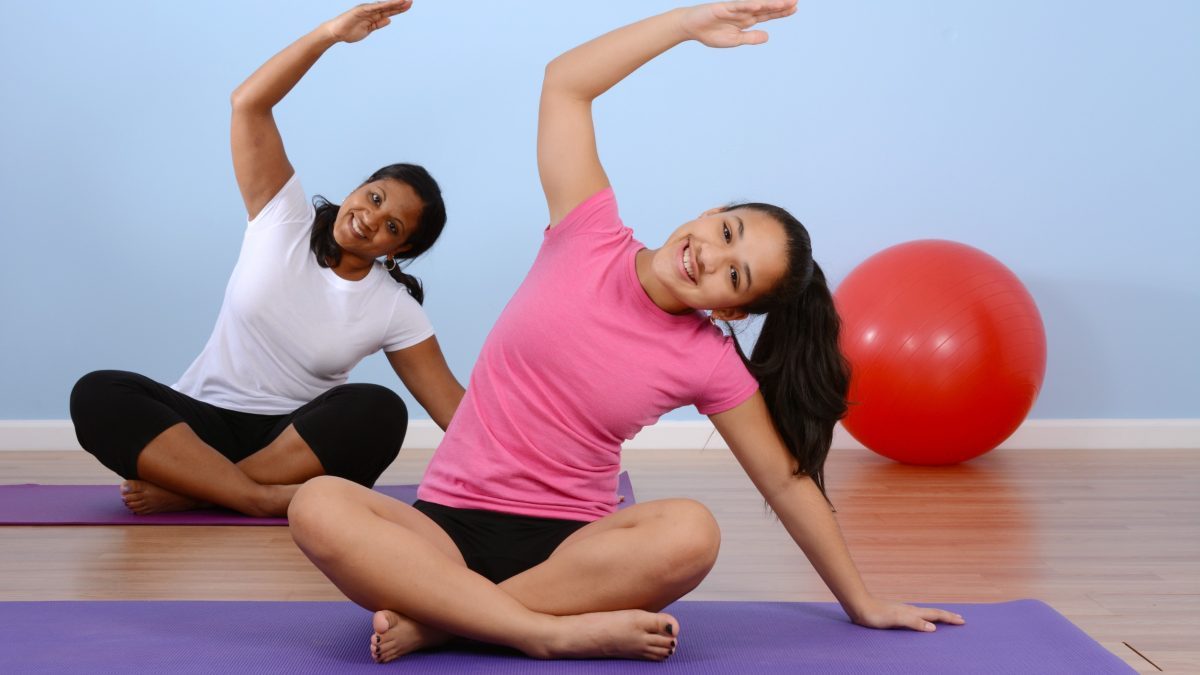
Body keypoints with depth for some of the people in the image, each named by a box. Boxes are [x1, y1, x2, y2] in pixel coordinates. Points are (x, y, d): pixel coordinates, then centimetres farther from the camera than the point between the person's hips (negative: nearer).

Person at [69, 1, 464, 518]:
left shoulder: (395, 310, -1)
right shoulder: (285, 220, -1)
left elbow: (451, 404, -4)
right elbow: (248, 105, -10)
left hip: (297, 442, 0)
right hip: (206, 423, 0)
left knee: (380, 412, -33)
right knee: (97, 394, -28)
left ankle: (187, 491, -30)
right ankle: (267, 499, -40)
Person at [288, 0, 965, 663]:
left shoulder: (709, 363, -2)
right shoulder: (588, 240, -2)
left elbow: (788, 481, 6)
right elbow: (565, 82, -4)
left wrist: (863, 603, 9)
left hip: (569, 543, 0)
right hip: (448, 528, 0)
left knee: (692, 532, -35)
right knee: (319, 505, -33)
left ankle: (434, 618, -26)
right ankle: (564, 632, -30)